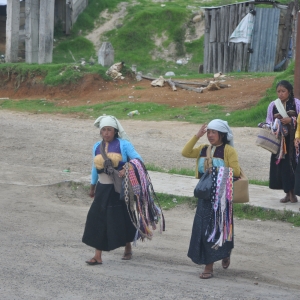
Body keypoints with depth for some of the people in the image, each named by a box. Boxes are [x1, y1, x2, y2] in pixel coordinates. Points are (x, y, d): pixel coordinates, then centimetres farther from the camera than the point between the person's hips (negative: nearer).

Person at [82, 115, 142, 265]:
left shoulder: (123, 144, -7)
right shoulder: (97, 147, 9)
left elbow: (138, 159, -14)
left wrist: (127, 169, -32)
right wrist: (92, 186, 26)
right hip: (103, 189, 4)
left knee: (124, 219, 7)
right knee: (97, 220, -3)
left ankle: (128, 249, 30)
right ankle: (98, 256, 0)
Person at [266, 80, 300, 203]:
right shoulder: (273, 105, 7)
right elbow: (268, 121, 9)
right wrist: (272, 126, -11)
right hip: (279, 140, 3)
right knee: (281, 165, -1)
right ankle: (288, 193, 9)